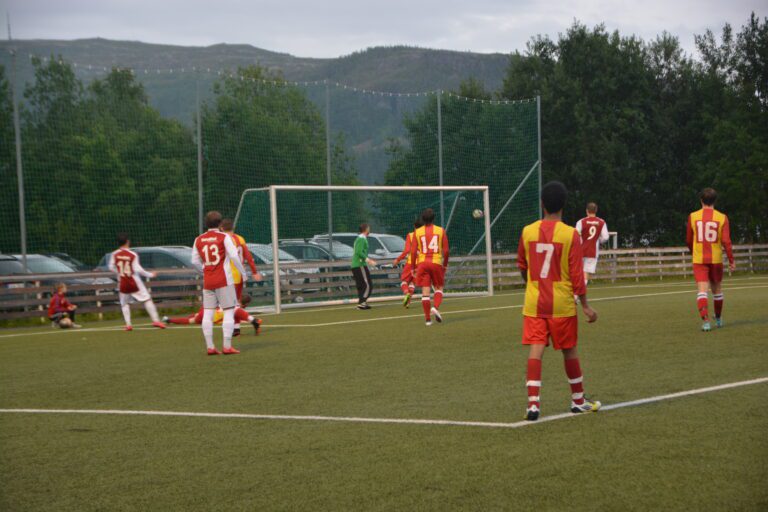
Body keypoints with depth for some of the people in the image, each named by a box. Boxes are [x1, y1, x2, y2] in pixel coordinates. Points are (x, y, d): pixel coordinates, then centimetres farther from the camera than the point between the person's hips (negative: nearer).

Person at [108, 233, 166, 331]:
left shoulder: (115, 255, -3)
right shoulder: (133, 255, -11)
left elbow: (111, 267, 0)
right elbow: (137, 269, -14)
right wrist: (150, 274, -4)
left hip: (123, 283, 3)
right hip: (134, 282, -3)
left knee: (124, 303, 16)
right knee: (147, 299, 2)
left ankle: (128, 324, 3)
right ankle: (155, 320, -5)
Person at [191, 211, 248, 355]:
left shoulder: (198, 240, 7)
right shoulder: (224, 237, -5)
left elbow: (195, 261, 10)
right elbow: (234, 256, -12)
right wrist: (243, 273, -1)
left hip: (207, 282, 4)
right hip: (224, 280, -4)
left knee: (208, 313, 6)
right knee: (229, 311, 0)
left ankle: (210, 347, 3)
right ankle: (227, 346, -7)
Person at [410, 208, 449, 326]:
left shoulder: (417, 232, 4)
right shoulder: (441, 231, 3)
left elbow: (413, 251, 1)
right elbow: (446, 250, 1)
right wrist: (445, 265, 13)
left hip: (422, 263, 1)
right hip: (436, 263, -1)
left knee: (425, 291, 2)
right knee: (438, 288, 14)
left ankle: (428, 319, 0)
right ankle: (436, 307, -14)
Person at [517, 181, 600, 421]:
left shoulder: (528, 232, 0)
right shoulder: (571, 234, -9)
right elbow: (577, 274, -9)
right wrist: (585, 305, -1)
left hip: (533, 303, 2)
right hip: (562, 304, -2)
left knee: (535, 350, -2)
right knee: (569, 351, 12)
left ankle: (533, 403, -14)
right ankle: (578, 400, 25)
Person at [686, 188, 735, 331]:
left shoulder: (693, 217, -1)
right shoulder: (722, 217, -3)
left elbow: (688, 240, 8)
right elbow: (726, 241, -9)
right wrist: (731, 260, -1)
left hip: (699, 260, -1)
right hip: (716, 259, 1)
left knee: (702, 291, -8)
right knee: (717, 289, 19)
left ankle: (705, 321, -26)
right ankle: (718, 319, 36)